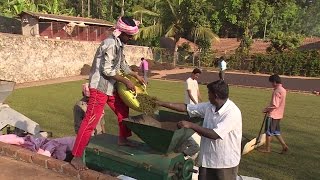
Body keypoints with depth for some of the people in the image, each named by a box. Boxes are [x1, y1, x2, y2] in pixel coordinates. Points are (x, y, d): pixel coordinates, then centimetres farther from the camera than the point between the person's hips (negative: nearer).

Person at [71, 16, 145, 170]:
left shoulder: (119, 44, 10)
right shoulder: (110, 44, -19)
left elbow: (122, 64, 23)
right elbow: (107, 70, -21)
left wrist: (136, 76, 22)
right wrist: (126, 82, -15)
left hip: (110, 87, 10)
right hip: (100, 87, -10)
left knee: (123, 110, 19)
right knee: (91, 121, -9)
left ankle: (123, 139, 37)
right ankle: (76, 157, -2)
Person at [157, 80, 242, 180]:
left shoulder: (232, 112, -23)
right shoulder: (209, 107, -1)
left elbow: (215, 134, -28)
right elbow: (186, 108, 3)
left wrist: (191, 125, -26)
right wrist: (162, 104, 1)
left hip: (226, 163, -6)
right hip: (207, 159, 6)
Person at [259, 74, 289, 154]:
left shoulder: (277, 91, -22)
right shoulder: (283, 90, 8)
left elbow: (275, 105, -25)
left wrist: (266, 109, -10)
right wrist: (269, 108, 11)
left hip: (273, 115, -9)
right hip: (279, 114, 9)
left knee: (269, 132, 5)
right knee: (276, 132, 18)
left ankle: (267, 148, 16)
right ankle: (284, 146, 16)